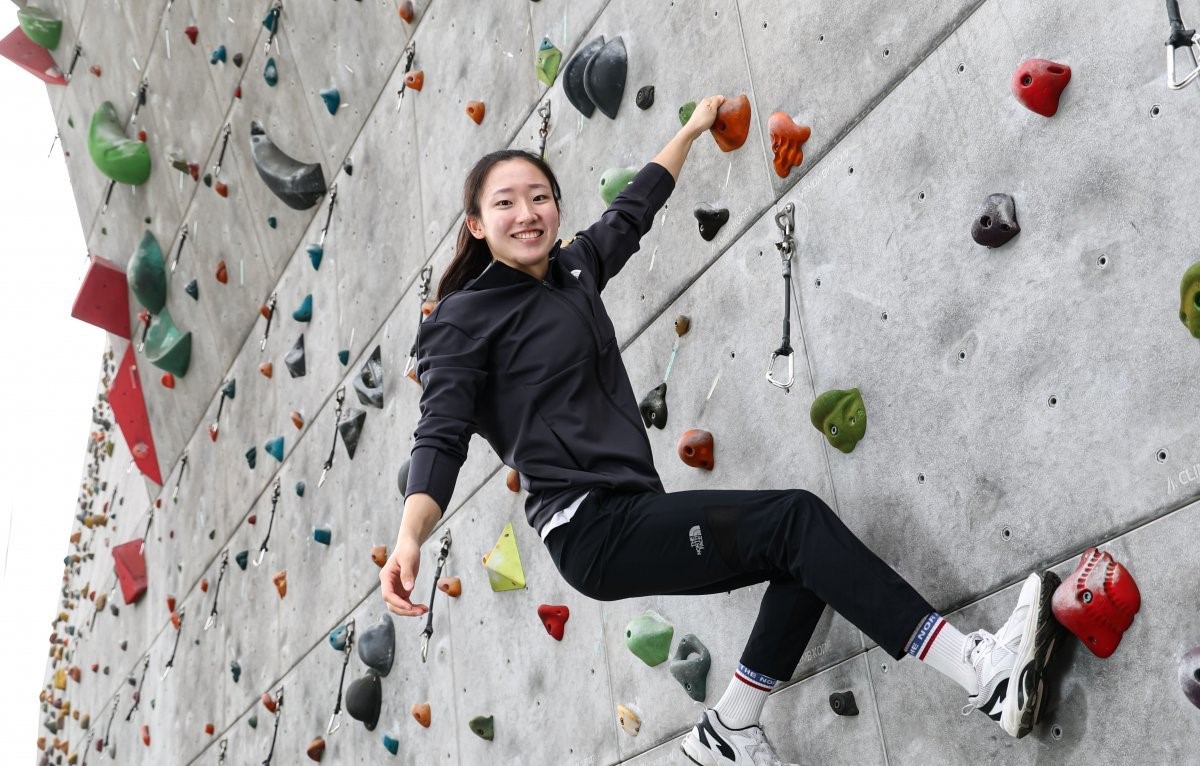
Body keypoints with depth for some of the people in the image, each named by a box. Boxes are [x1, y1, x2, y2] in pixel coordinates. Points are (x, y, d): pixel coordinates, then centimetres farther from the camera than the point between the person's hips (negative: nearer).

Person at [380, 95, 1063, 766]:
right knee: (797, 518, -17)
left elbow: (633, 210, 30)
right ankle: (983, 672, -17)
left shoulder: (573, 268, 14)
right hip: (591, 529, -9)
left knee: (806, 558, 7)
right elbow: (441, 437, -15)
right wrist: (411, 538, -32)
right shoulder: (463, 318, -6)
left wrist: (693, 129, 40)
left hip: (634, 516, 9)